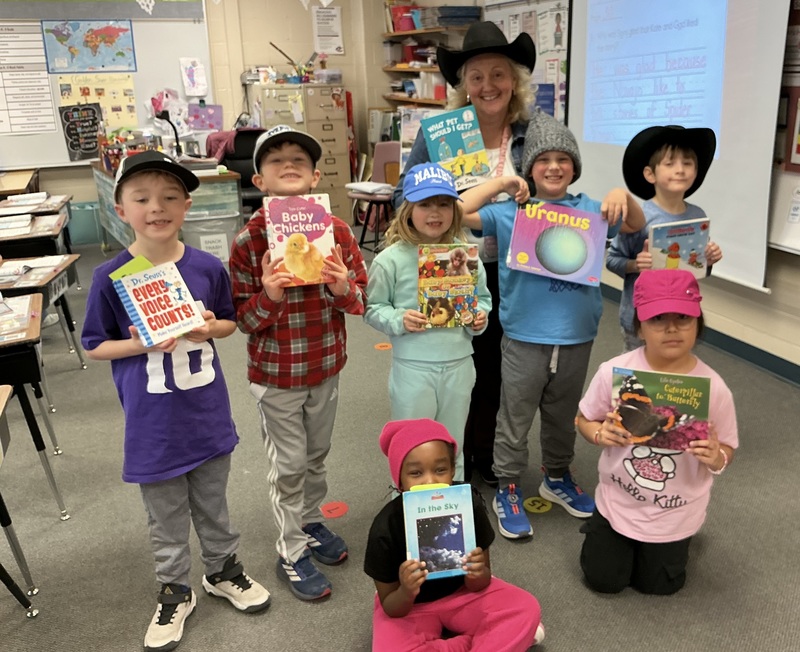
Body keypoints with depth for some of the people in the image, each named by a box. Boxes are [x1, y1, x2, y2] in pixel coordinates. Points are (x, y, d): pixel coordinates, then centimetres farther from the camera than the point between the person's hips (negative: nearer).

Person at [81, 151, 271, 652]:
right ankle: (175, 593, 39)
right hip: (152, 423, -1)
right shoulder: (110, 277, -14)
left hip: (207, 413, 2)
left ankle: (224, 570, 46)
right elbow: (95, 346, -4)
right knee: (166, 517, 17)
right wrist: (142, 344, -21)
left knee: (213, 503, 22)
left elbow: (230, 323, 6)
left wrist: (211, 328, -16)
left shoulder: (208, 268, -8)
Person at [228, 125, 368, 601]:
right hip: (275, 373, -3)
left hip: (326, 365, 3)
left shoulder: (337, 231, -7)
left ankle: (312, 521, 47)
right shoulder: (248, 240, -15)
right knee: (290, 464, 10)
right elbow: (242, 319, -11)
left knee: (318, 454, 21)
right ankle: (292, 553, 29)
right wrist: (269, 297, -31)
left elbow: (362, 298, -1)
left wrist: (344, 289, -23)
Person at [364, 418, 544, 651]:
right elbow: (391, 609, -15)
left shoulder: (469, 504, -23)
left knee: (528, 609, -19)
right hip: (407, 605, -1)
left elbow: (477, 585, -10)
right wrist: (406, 593, -38)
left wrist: (477, 574, -34)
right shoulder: (386, 528, -28)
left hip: (462, 591, 1)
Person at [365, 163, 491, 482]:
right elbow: (373, 308, -4)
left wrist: (479, 316, -9)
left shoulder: (466, 255, -2)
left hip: (459, 363, 3)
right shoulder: (391, 259, -11)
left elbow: (482, 297, 11)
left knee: (453, 447, 22)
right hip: (413, 366, -3)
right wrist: (399, 320, -22)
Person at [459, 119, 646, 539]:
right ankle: (507, 489, 28)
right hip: (524, 338, -3)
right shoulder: (509, 213, -6)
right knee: (515, 421, 10)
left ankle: (557, 478, 43)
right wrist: (501, 183, -15)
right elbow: (457, 213, -15)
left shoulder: (589, 210, 4)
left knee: (563, 417, 22)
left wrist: (623, 195, -7)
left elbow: (636, 226, 11)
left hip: (577, 338, 4)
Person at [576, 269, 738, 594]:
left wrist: (716, 459, -31)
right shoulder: (614, 371, -21)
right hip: (617, 503, 0)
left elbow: (726, 450, -7)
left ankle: (677, 544, 50)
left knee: (657, 585, 20)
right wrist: (601, 434, -27)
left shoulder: (713, 387, -21)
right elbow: (585, 420, -4)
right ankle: (601, 528, 42)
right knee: (603, 581, 13)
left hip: (675, 514, 0)